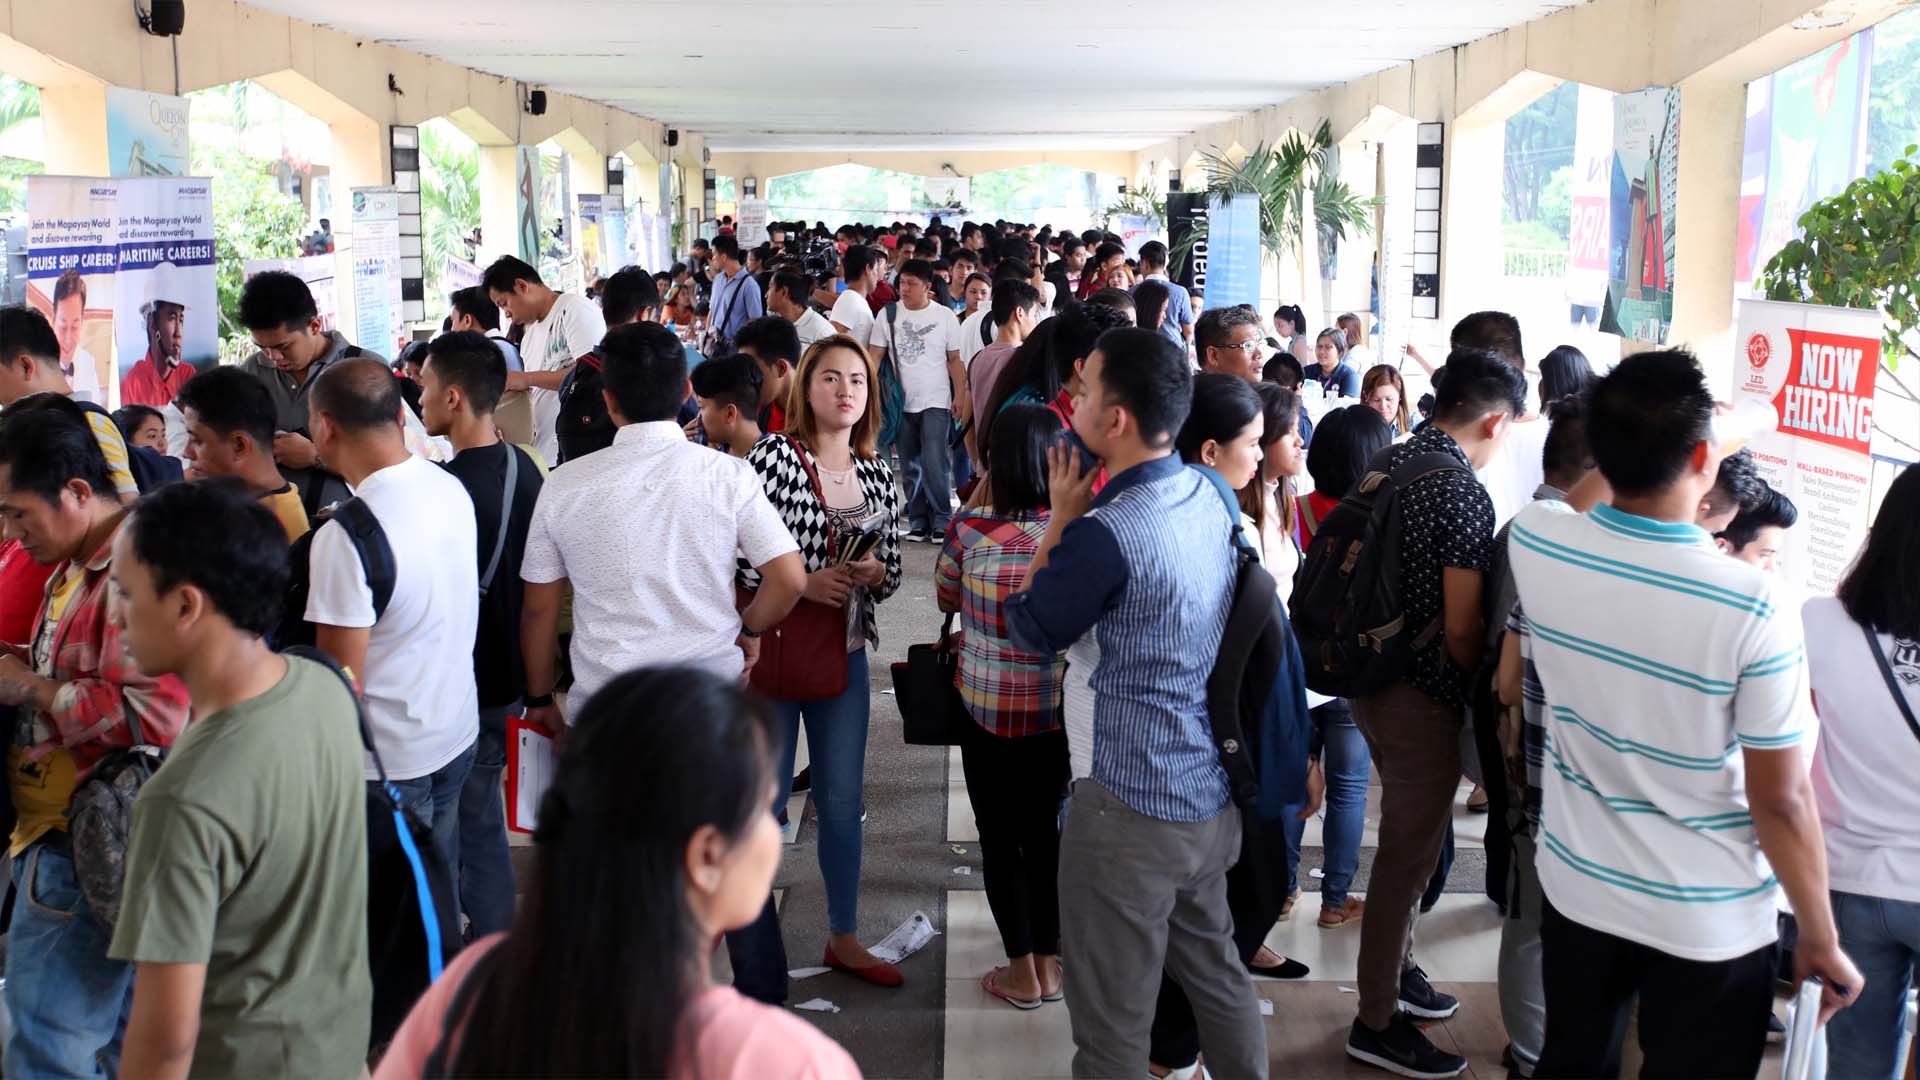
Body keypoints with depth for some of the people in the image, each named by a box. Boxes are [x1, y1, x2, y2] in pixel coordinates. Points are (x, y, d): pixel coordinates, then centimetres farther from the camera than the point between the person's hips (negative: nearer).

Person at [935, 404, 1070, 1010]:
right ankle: (1049, 963, 27)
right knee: (1045, 830, 18)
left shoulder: (969, 530, -14)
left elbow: (946, 600, 5)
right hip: (1057, 710, 2)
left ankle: (1022, 972, 19)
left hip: (987, 707, -1)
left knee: (999, 836, 12)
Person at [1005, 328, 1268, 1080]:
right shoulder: (1207, 497, 3)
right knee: (1215, 970, 23)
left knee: (1112, 1017, 5)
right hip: (1210, 790, 9)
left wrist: (1060, 520, -2)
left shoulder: (1107, 534, -23)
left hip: (1129, 801, -8)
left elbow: (1028, 631, -7)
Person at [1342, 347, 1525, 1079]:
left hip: (1372, 674, 9)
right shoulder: (1465, 495, -20)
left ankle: (1396, 969, 39)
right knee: (1410, 849, 3)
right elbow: (1462, 630, -20)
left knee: (1407, 834, 24)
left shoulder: (1387, 464, 5)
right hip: (1424, 693, -9)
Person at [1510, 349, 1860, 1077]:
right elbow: (1782, 802, -17)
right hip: (1710, 923, -3)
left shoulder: (1534, 542, -14)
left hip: (1576, 888, 4)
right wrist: (1822, 941, -4)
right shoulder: (1751, 607, -25)